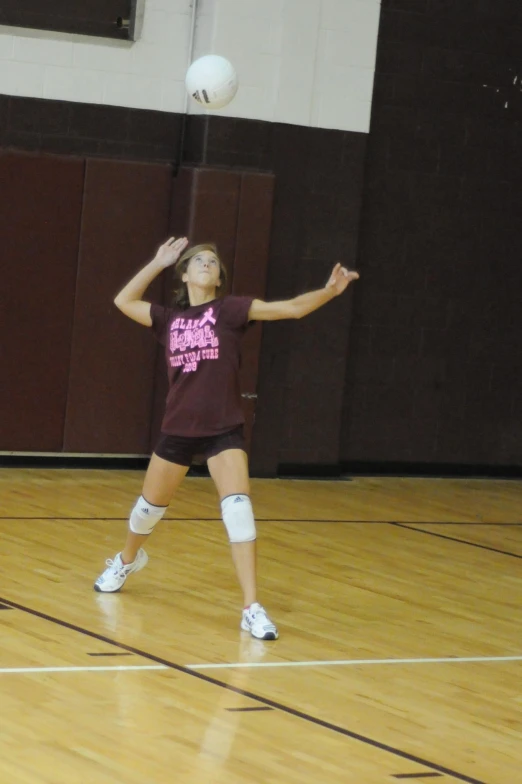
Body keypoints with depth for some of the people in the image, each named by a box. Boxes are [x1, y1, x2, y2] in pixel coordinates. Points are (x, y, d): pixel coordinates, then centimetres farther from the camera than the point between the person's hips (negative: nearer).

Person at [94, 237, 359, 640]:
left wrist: (329, 291, -28)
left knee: (238, 508, -19)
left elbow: (291, 308, -12)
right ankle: (127, 560, 52)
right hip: (177, 429, 3)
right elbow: (124, 300, 18)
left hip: (223, 430, -3)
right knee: (150, 506, 19)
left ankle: (252, 609, -18)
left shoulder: (230, 309, -4)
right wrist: (158, 263, 13)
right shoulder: (169, 318, 6)